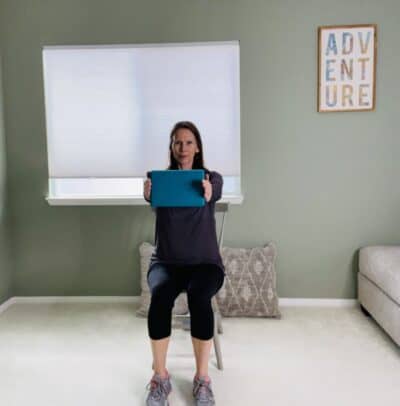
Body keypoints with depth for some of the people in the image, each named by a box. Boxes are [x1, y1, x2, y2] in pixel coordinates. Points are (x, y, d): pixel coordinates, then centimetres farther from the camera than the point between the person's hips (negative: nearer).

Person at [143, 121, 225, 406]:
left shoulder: (212, 177, 0)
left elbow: (214, 193, -25)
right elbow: (151, 195, -22)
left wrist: (207, 193, -50)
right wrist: (148, 193, -47)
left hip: (205, 262, -1)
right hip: (166, 261, 1)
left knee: (198, 296, -33)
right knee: (161, 293, -32)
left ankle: (203, 379, -15)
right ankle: (160, 377, -13)